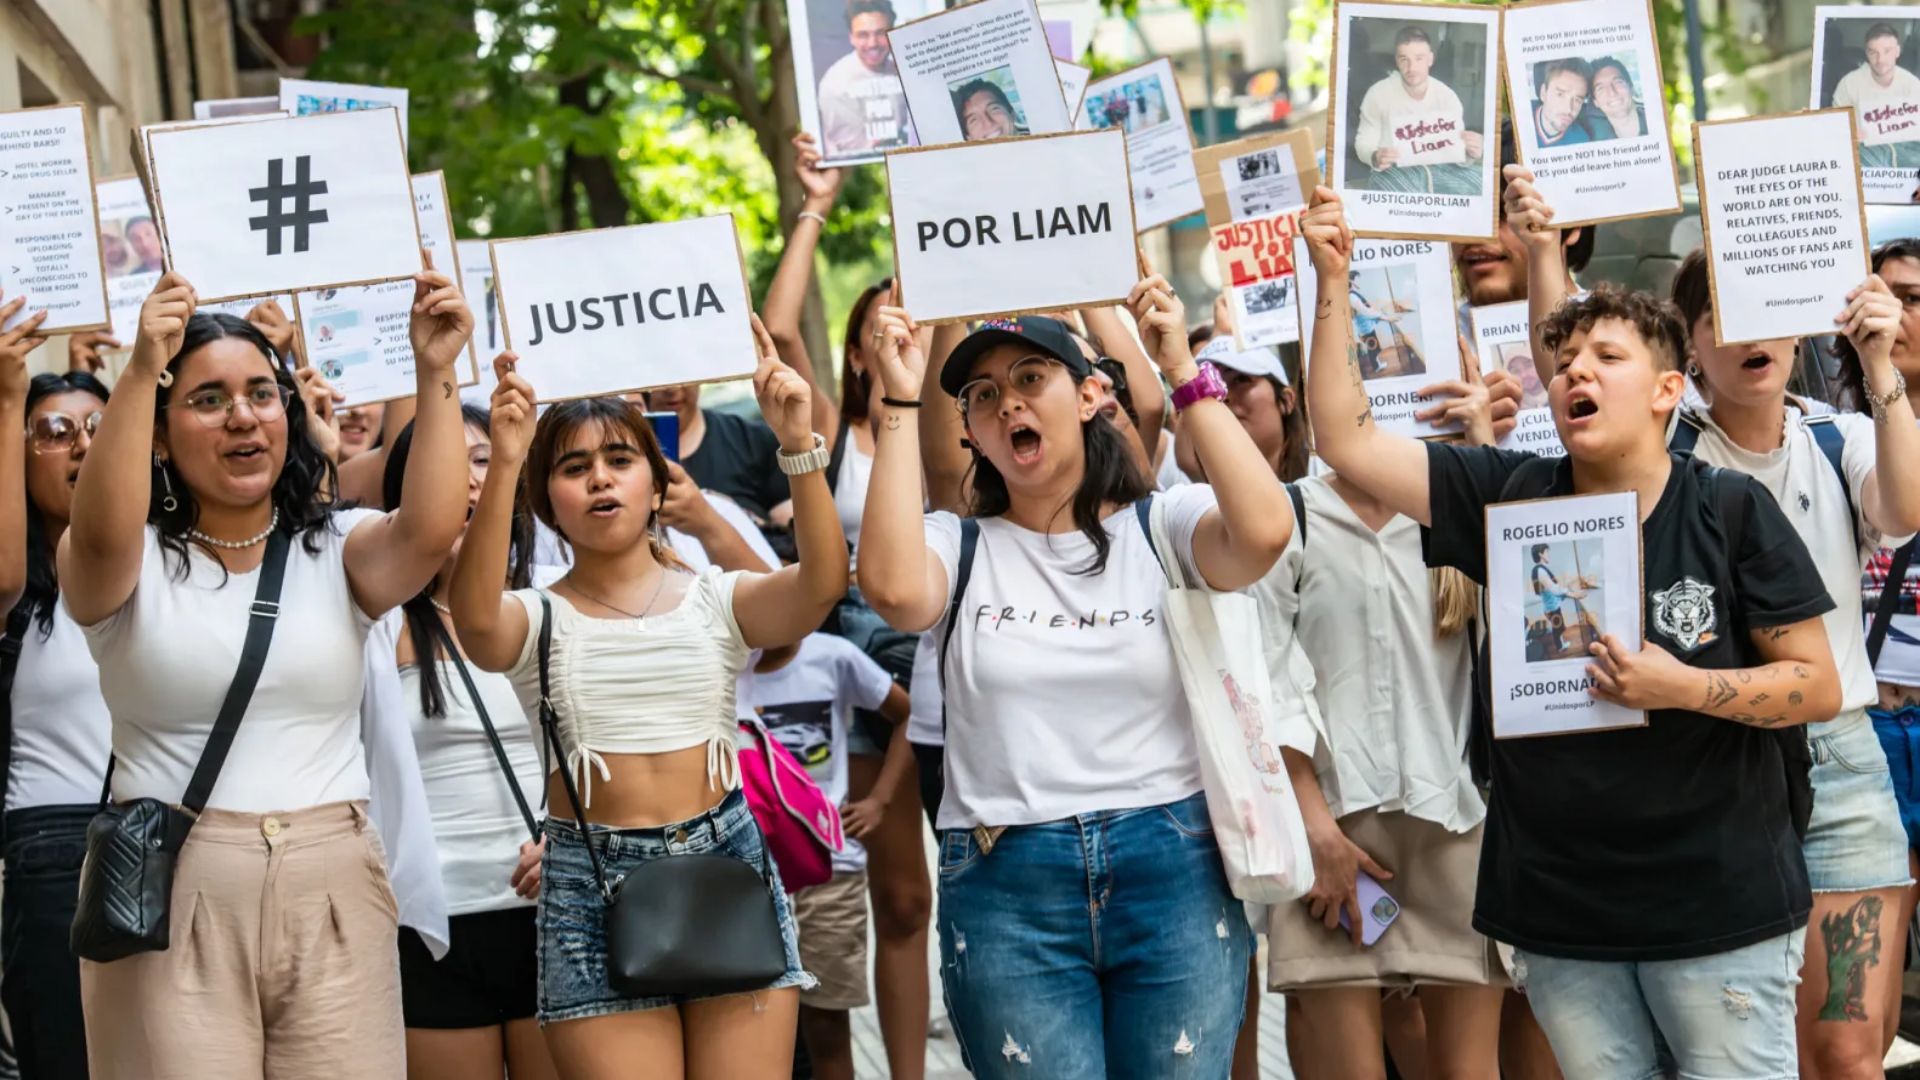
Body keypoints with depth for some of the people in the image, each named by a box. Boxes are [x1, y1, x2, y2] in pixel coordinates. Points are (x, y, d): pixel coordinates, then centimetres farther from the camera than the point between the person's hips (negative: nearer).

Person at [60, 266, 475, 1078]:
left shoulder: (338, 549, 9)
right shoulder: (135, 563, 3)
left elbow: (431, 531, -11)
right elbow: (101, 533, -21)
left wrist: (435, 376, -19)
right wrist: (141, 371, -30)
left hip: (334, 897, 2)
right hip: (170, 897, -2)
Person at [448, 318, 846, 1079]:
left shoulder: (716, 601, 7)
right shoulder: (537, 618, 5)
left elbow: (822, 583, -12)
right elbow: (475, 619, -19)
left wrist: (797, 444, -25)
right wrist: (504, 464, -31)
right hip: (595, 886, -1)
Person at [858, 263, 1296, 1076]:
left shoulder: (1163, 524, 4)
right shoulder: (960, 548, 6)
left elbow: (1264, 532, -18)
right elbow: (892, 587, -18)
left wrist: (1183, 371, -12)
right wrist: (902, 402, -11)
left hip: (1173, 873, 0)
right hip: (1006, 887, 0)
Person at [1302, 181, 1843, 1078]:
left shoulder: (1730, 513, -4)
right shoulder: (1509, 497, 4)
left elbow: (1819, 686, -4)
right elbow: (1348, 442, 0)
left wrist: (1681, 686, -19)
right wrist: (1332, 282, -6)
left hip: (1719, 903, -3)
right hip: (1561, 911, 3)